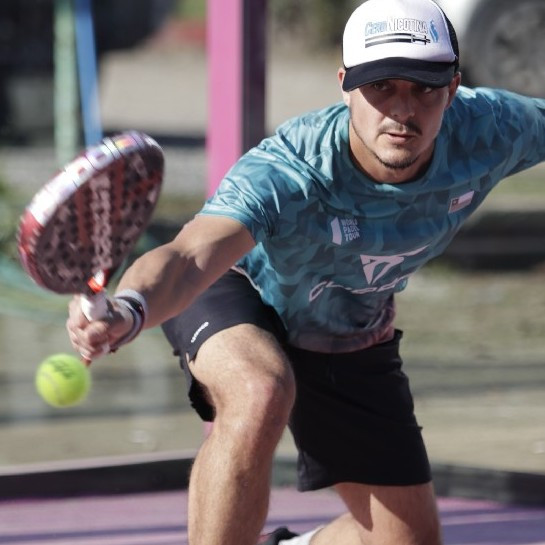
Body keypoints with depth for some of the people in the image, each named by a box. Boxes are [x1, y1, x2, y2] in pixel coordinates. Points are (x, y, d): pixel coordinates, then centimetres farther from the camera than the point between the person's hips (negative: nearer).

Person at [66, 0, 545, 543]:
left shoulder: (487, 130, -28)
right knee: (260, 394, -42)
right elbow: (189, 257, -58)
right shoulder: (284, 174, -42)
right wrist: (125, 312, -79)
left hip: (354, 343, 5)